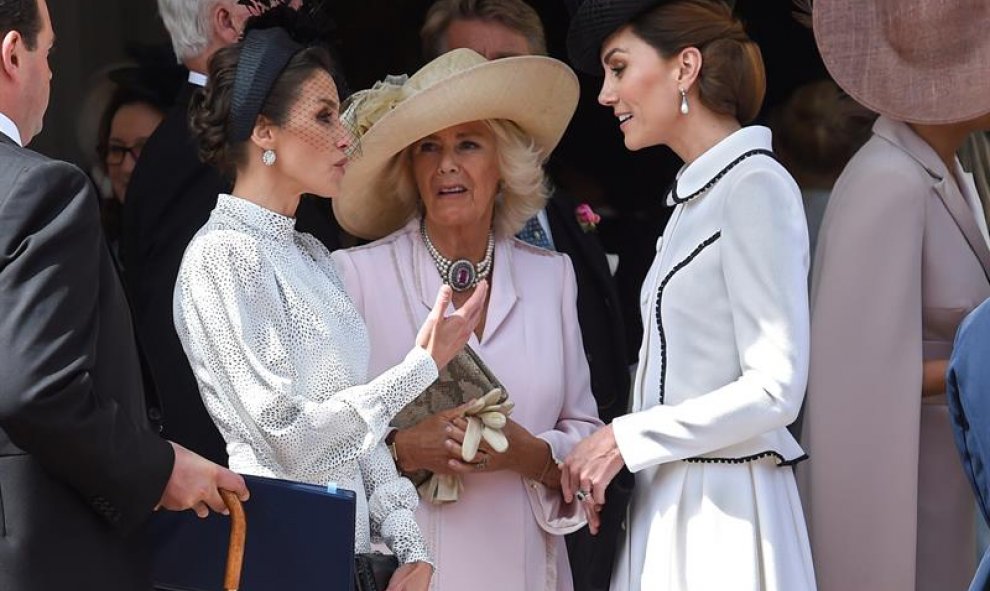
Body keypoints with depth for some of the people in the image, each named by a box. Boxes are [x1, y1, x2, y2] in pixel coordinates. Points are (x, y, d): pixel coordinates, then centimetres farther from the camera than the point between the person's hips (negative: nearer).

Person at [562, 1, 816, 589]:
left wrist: (625, 440, -11)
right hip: (669, 497, 8)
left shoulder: (757, 187, -10)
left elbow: (775, 389, -17)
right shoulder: (696, 194, 17)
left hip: (726, 507, -8)